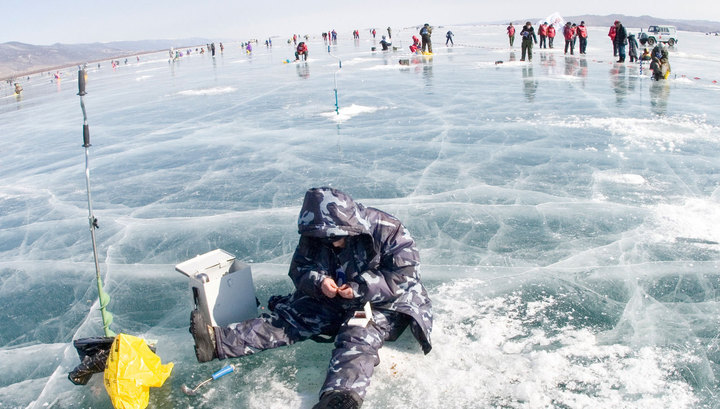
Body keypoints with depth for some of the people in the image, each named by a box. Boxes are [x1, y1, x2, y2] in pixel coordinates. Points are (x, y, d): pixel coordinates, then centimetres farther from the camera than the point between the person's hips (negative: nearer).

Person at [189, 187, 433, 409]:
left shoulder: (389, 231, -19)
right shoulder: (315, 237, -3)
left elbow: (404, 276, -20)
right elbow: (299, 270, 4)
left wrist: (361, 288, -28)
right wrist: (319, 281, -20)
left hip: (384, 305, -5)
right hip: (333, 302, 6)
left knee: (357, 337, -34)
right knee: (290, 317, -10)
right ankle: (218, 341, -22)